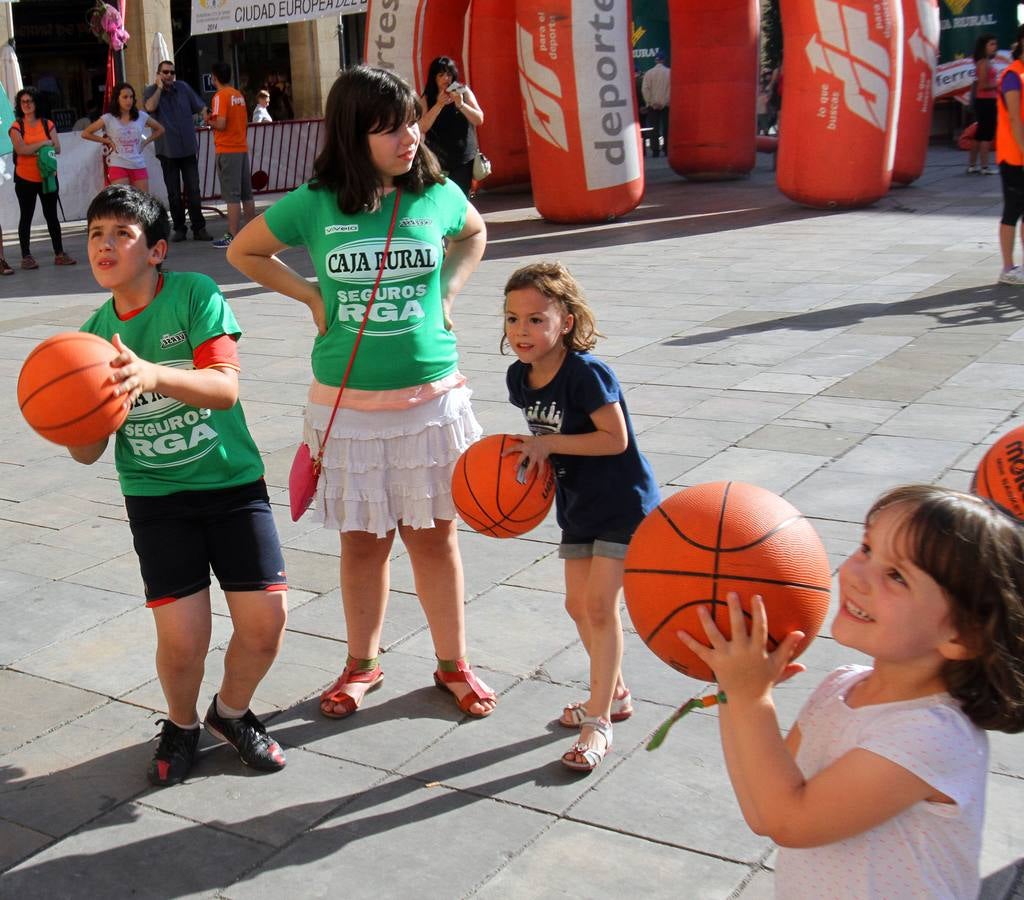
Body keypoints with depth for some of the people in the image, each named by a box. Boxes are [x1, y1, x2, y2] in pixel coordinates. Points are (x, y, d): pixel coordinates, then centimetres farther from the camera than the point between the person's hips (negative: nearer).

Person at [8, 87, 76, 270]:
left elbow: (57, 148, -3)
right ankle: (26, 256, 8)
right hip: (25, 179, -2)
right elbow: (21, 149, -15)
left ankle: (59, 254, 10)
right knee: (26, 217, 4)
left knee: (51, 215, 6)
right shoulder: (16, 127, -2)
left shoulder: (48, 124, 5)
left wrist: (35, 150, -16)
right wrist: (44, 143, -12)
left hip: (47, 177, 2)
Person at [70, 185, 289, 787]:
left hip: (232, 482, -1)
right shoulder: (95, 332, 2)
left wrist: (152, 374, -38)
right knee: (182, 639, -8)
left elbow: (226, 387, -21)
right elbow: (89, 452, 2)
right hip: (156, 495, 2)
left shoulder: (195, 293, -9)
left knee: (267, 622, -6)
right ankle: (182, 725, 25)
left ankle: (231, 712, 25)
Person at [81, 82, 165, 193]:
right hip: (118, 166, -3)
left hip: (139, 166, 3)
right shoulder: (108, 118, -3)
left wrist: (145, 142, 6)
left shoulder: (141, 116, 4)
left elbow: (160, 130, 17)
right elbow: (85, 133, 1)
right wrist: (107, 141, -2)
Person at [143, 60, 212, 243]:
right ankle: (179, 229, 13)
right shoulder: (150, 91, 0)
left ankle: (199, 228, 4)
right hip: (167, 151, -1)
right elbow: (150, 107, -20)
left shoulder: (183, 88, 7)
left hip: (188, 148, 1)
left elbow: (200, 107, 8)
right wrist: (159, 87, -13)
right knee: (174, 193, 6)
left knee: (193, 191, 1)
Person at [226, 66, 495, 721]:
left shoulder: (438, 196, -3)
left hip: (431, 398, 1)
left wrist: (447, 290, 5)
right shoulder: (315, 205, -7)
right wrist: (313, 296, 0)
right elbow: (243, 252, 10)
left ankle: (453, 662, 27)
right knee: (363, 541, 12)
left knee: (435, 536, 11)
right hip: (348, 405, 0)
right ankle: (362, 663, 32)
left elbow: (475, 234, 20)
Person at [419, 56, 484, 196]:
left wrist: (461, 105, -20)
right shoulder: (428, 98, 2)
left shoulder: (463, 91, 1)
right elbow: (423, 127, -9)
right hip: (437, 158, 1)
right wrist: (439, 104, -19)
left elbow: (479, 120, -4)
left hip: (463, 158, -1)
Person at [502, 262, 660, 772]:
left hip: (621, 503, -8)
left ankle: (598, 721, 3)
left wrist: (549, 444, -27)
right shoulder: (519, 376, -2)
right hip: (577, 505, 8)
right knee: (578, 604, 12)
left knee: (600, 605, -8)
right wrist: (529, 454, -6)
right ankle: (614, 694, 33)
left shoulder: (585, 373, -25)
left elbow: (615, 438, -26)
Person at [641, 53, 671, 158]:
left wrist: (649, 102, -2)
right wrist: (668, 101, -2)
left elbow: (645, 89, -6)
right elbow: (673, 88, -6)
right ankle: (667, 150, 4)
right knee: (667, 128, 5)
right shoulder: (670, 72, -3)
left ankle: (655, 151, -2)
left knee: (654, 129, 3)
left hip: (653, 105, 0)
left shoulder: (648, 73, -2)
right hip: (666, 105, 0)